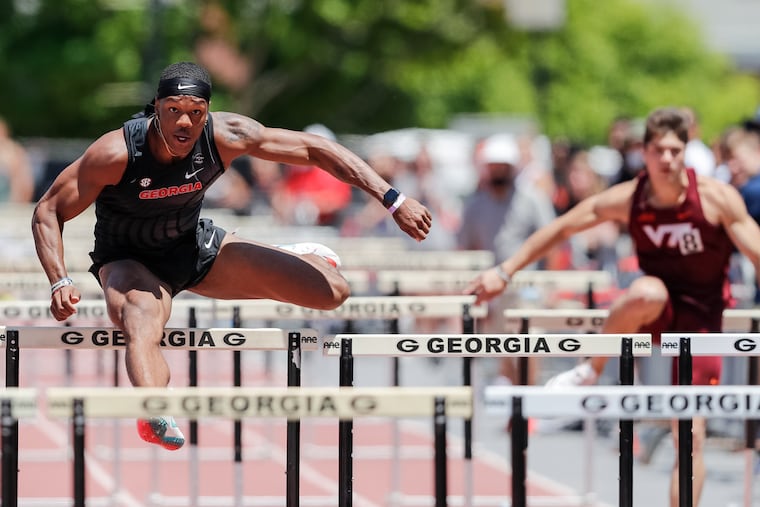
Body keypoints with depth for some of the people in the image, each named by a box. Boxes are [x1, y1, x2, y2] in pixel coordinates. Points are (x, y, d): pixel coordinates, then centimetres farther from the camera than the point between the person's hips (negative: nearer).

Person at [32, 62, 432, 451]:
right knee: (142, 329, -41)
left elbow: (314, 149, -15)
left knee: (332, 292, 1)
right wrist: (60, 282, -35)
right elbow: (49, 211, -20)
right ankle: (156, 418, -65)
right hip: (129, 261, -4)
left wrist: (394, 200, -18)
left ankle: (290, 260, 36)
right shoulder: (117, 153, -31)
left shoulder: (225, 135, -24)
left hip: (196, 247, 4)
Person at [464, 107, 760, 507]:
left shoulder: (717, 198, -14)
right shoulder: (627, 199, -9)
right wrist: (504, 272, -1)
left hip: (700, 319, -1)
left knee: (690, 435, -10)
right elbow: (560, 229, 0)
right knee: (647, 291, -38)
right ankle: (590, 372, -17)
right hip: (654, 312, 1)